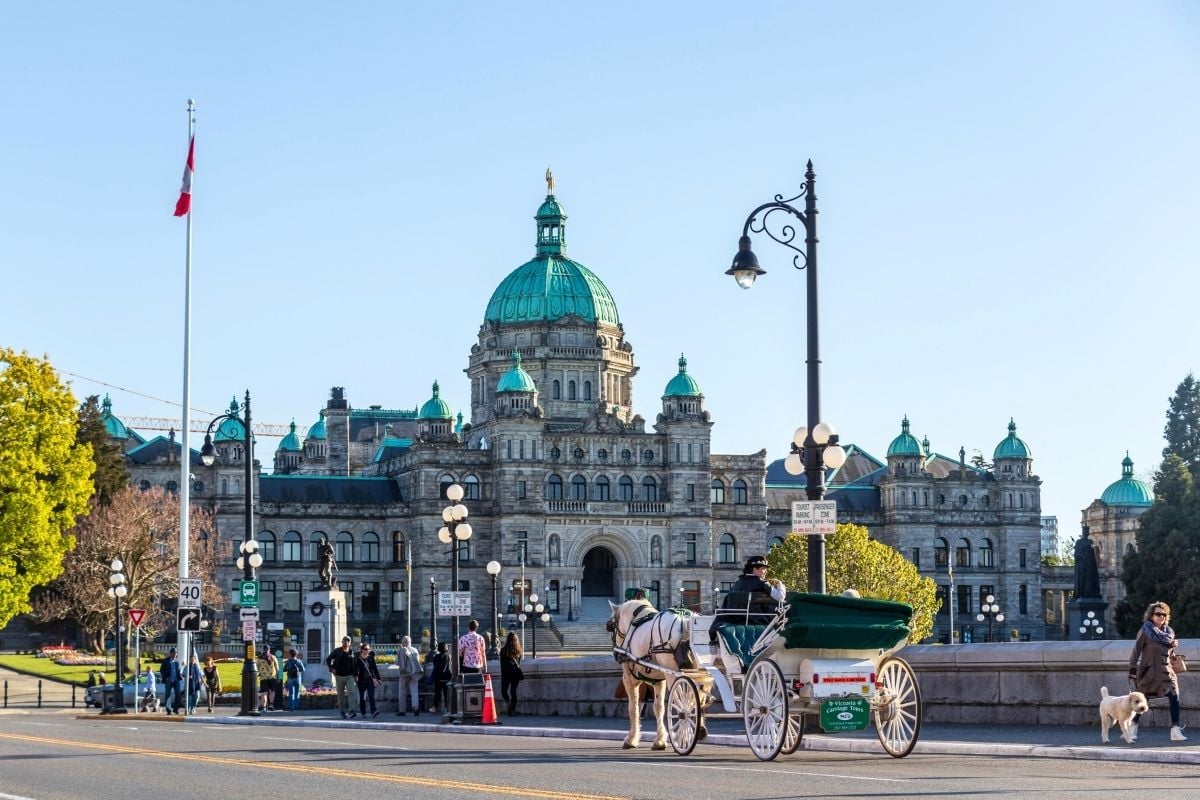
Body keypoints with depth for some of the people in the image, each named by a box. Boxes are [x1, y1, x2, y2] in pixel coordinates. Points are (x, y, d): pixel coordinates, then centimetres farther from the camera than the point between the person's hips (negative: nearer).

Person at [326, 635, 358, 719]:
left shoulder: (352, 652, 6)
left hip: (350, 676, 0)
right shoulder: (337, 651, 1)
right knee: (341, 695, 6)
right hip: (339, 676, 0)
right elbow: (328, 659, 4)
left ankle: (351, 711, -25)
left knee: (351, 692, -18)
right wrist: (331, 668, -10)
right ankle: (343, 712, 17)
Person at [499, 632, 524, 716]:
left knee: (504, 690, 8)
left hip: (507, 673, -3)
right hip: (516, 672, 3)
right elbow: (518, 663, 10)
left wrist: (502, 674, 4)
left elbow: (502, 664, -4)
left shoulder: (503, 650, -9)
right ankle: (513, 710, 7)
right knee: (513, 691, 9)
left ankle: (509, 703, -18)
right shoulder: (518, 651, 1)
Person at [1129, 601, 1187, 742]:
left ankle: (1176, 730, -12)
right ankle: (1133, 728, 21)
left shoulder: (1168, 632, 11)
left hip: (1166, 672, 4)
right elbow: (1136, 651, -6)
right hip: (1149, 671, -4)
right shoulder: (1145, 631, -5)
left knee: (1174, 698, -11)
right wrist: (1132, 669, -10)